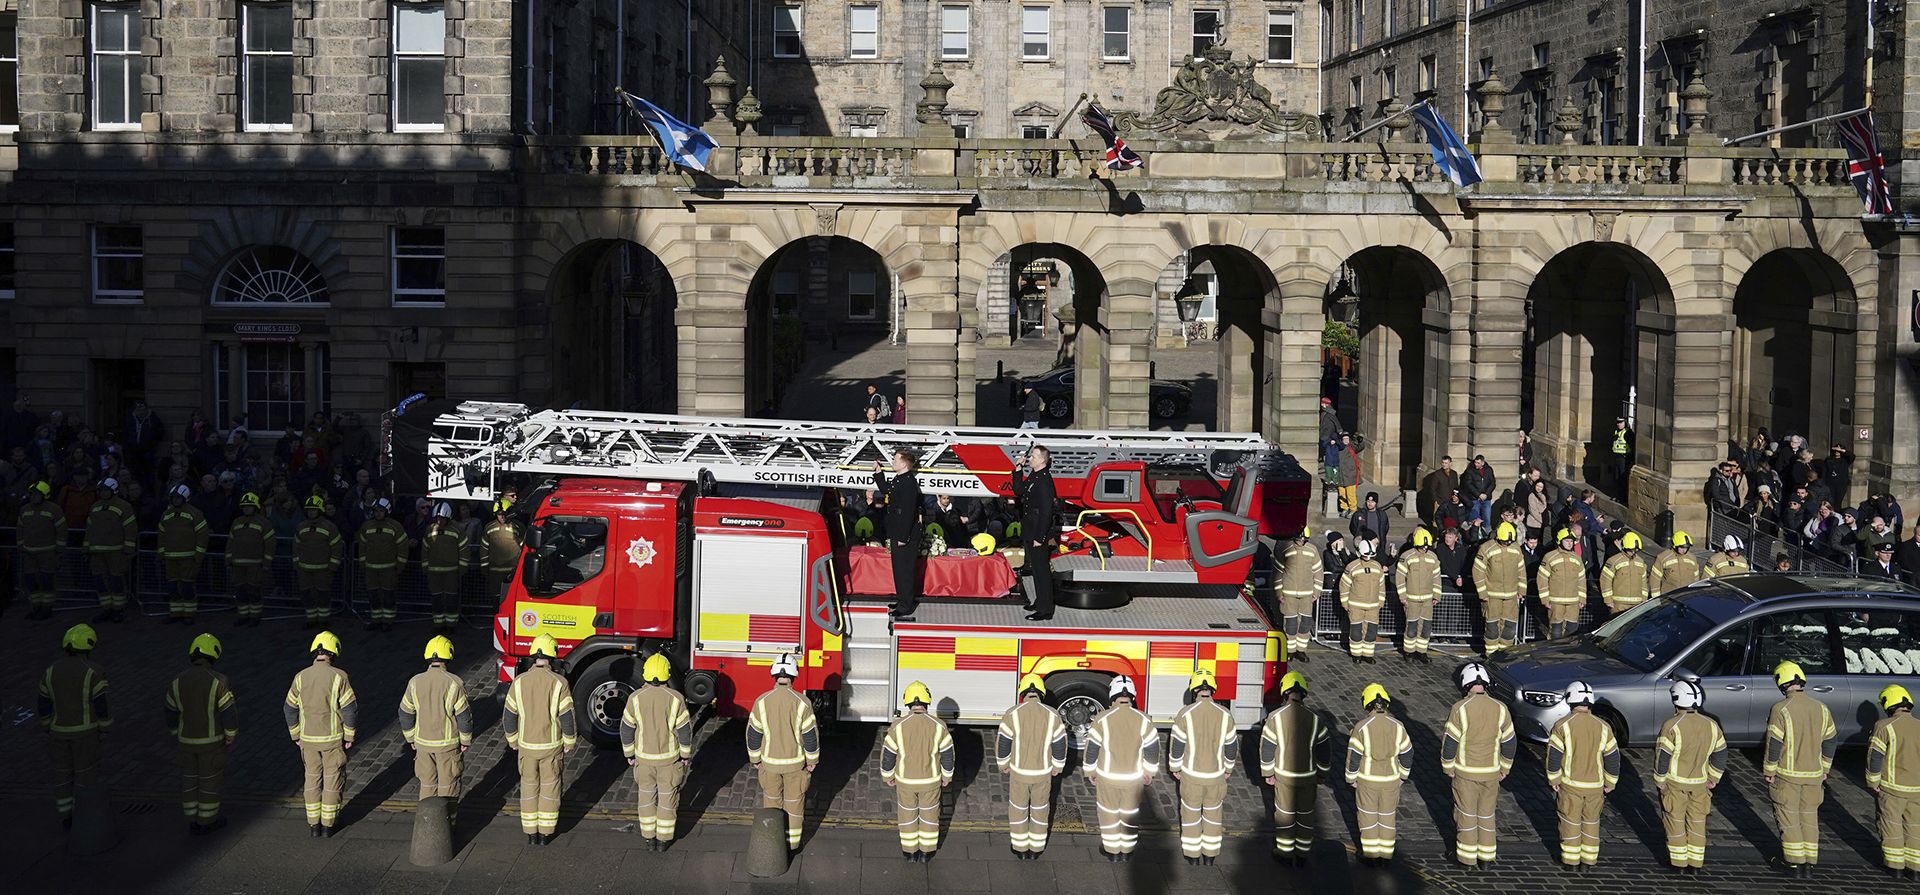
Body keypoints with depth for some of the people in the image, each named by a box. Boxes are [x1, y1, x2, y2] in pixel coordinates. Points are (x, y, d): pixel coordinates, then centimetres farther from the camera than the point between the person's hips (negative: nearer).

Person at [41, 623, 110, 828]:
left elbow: (43, 705, 2)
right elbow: (101, 706, -15)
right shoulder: (94, 672, -17)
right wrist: (105, 728, -1)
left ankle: (66, 817, 22)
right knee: (87, 773, 8)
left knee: (64, 772, 15)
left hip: (60, 729, 4)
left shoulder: (52, 670, -3)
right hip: (85, 730, -4)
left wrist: (47, 728, 14)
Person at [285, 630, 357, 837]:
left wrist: (296, 736, 14)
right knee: (332, 781, 9)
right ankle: (328, 825, 13)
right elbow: (350, 709, -14)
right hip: (333, 739, -3)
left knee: (313, 779, 14)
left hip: (308, 739, 3)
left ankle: (314, 824, 18)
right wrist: (349, 737, -3)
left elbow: (289, 709, 3)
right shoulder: (339, 677, -14)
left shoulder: (301, 677, -4)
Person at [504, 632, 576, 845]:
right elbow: (567, 717, -13)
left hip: (527, 746, 2)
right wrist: (569, 743, 2)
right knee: (550, 788, 13)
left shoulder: (519, 682, -11)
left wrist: (513, 741, 12)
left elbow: (509, 716, -4)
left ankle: (531, 833, 21)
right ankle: (546, 833, 19)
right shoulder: (559, 683, -17)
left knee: (529, 787, 15)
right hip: (552, 746, -1)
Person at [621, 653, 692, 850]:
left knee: (647, 797, 16)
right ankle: (663, 840, 21)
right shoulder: (675, 698, -17)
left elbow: (626, 729, -5)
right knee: (668, 797, 13)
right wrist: (686, 755, 3)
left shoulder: (635, 698, -13)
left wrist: (629, 754, 10)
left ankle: (649, 839, 24)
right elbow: (684, 730, -11)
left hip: (643, 757, 1)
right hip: (670, 758, -1)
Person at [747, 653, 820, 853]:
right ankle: (792, 843, 24)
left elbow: (753, 734, -5)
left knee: (771, 800, 19)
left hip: (769, 762, 1)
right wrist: (812, 761, 3)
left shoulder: (762, 701, -13)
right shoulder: (802, 703, -17)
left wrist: (755, 759, 10)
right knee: (794, 801, 15)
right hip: (795, 762, -1)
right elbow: (810, 735, -11)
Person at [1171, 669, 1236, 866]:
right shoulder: (1225, 714, -9)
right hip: (1216, 774, 2)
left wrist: (1175, 768, 7)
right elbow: (1231, 745, 1)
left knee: (1191, 813, 14)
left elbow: (1177, 745, -9)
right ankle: (1210, 855, 25)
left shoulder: (1185, 714, -16)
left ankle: (1192, 855, 22)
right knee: (1213, 813, 18)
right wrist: (1228, 768, 17)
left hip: (1191, 775, -2)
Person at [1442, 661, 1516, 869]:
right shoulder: (1500, 708, -7)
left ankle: (1468, 856, 18)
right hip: (1491, 772, 3)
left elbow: (1450, 742, -13)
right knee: (1487, 813, 17)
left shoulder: (1460, 709, -17)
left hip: (1465, 772, -3)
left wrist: (1448, 767, 1)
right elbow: (1509, 743, 1)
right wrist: (1504, 768, 14)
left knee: (1466, 813, 10)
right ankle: (1487, 855, 24)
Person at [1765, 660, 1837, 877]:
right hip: (1814, 775, 5)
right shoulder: (1821, 708, 2)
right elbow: (1830, 742, 8)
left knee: (1789, 818, 5)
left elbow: (1774, 744, -14)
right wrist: (1824, 769, 18)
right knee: (1810, 817, 14)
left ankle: (1795, 863, 7)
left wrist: (1769, 771, -4)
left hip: (1787, 774, -5)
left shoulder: (1781, 709, -15)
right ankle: (1809, 864, 16)